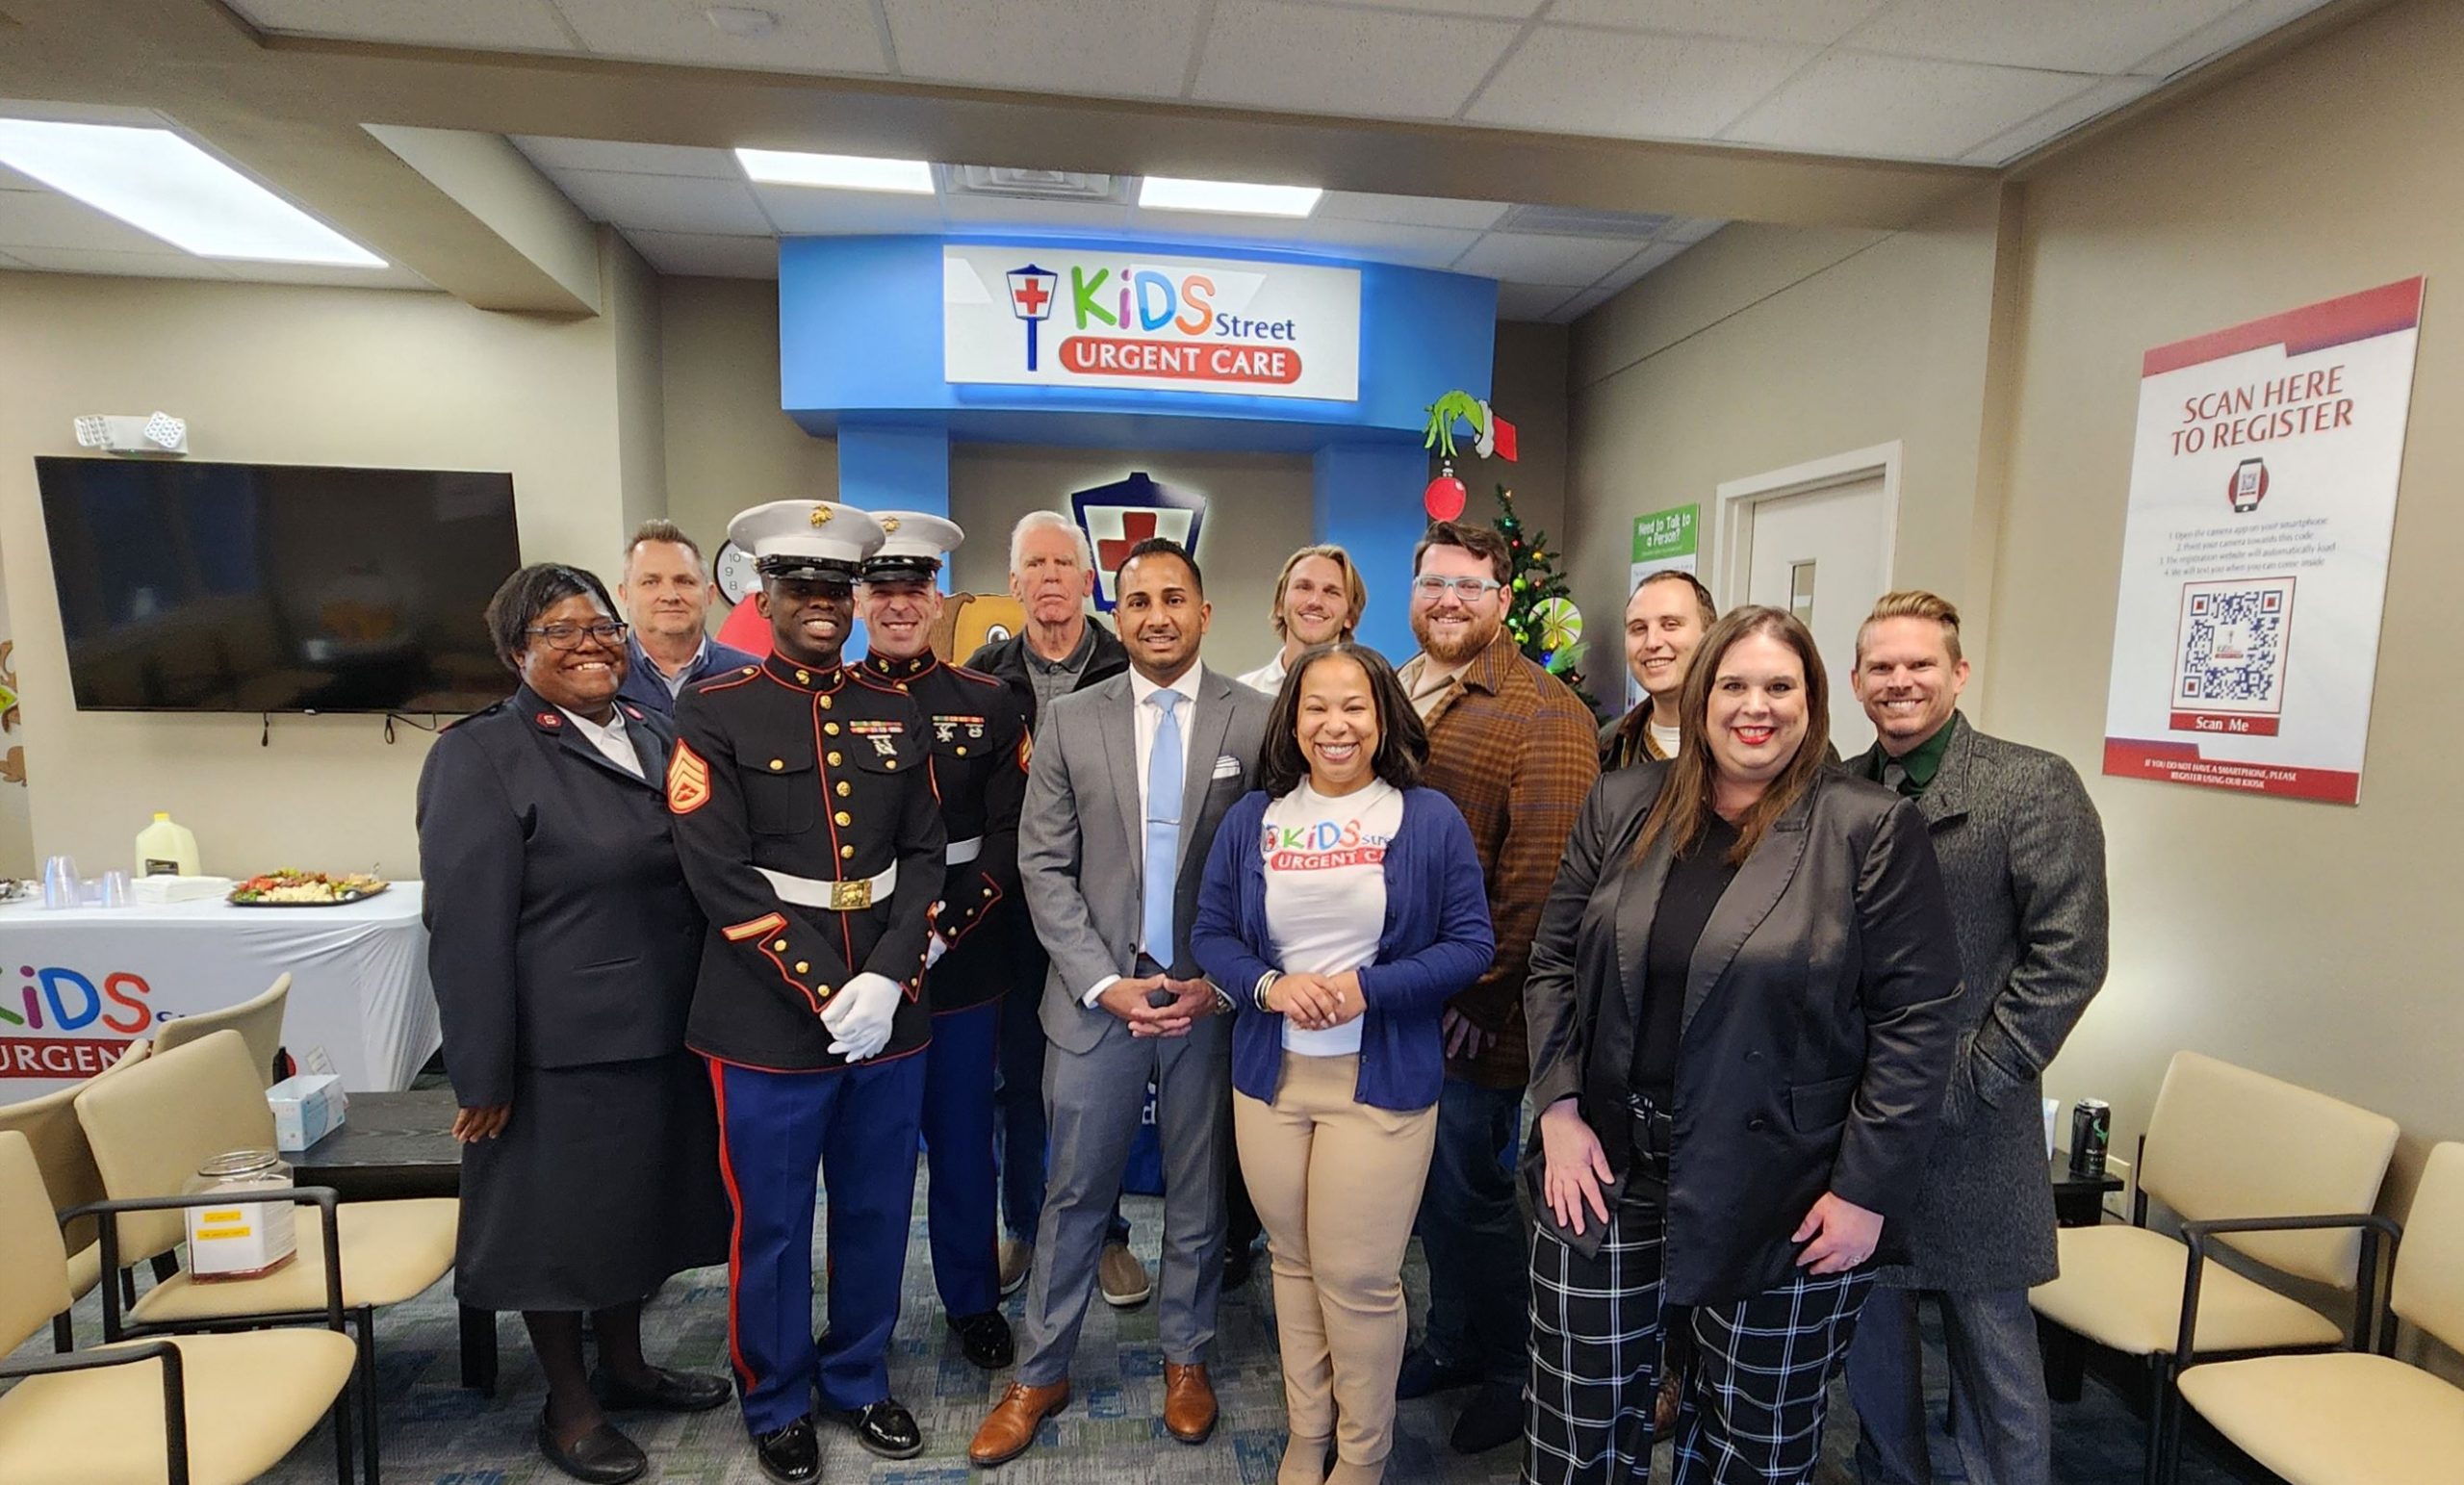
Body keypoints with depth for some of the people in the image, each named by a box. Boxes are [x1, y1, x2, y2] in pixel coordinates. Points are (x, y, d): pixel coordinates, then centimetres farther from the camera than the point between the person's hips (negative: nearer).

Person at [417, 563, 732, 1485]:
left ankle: (623, 1364, 42)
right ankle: (568, 1404, 34)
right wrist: (483, 1074, -15)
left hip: (664, 1035, 6)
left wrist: (708, 1014, 13)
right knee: (561, 1220, 12)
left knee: (641, 1208, 20)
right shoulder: (481, 756, -12)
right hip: (561, 1047, -6)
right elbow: (467, 928, -15)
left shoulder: (655, 737, 7)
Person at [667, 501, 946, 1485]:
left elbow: (923, 855, 4)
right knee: (772, 1226, 13)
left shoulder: (894, 711, 7)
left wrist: (885, 980, -9)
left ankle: (858, 1379, 40)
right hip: (770, 1021, -3)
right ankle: (775, 1402, 37)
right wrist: (824, 993, -15)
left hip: (891, 1012, 4)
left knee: (877, 1214, 17)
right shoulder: (714, 712, -5)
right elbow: (719, 874, -12)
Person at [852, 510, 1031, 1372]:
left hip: (961, 966, 0)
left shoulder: (990, 706, 1)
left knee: (962, 1141, 13)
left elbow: (1007, 838, -4)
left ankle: (972, 1301, 33)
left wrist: (945, 931, -15)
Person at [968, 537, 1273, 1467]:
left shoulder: (1255, 720, -3)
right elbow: (1044, 867, -1)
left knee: (1199, 1192, 16)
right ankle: (1041, 1372, 33)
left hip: (1214, 999, 0)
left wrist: (1224, 980, -9)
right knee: (1075, 1192, 12)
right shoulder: (1070, 721, 1)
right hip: (1099, 996, 1)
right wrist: (1106, 981, -9)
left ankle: (1186, 1357, 38)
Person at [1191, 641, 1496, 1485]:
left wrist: (1367, 989, -18)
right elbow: (1210, 933, 5)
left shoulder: (1430, 819, -5)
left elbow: (1471, 943, -5)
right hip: (1270, 1073, 3)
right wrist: (1270, 986, -15)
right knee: (1292, 1262, 16)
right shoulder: (1251, 819, 3)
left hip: (1383, 1078, -3)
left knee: (1358, 1278, 4)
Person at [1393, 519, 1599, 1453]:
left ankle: (1512, 1368, 34)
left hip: (1470, 1015, -6)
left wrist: (1483, 993, -18)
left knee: (1469, 1192, 9)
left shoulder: (1545, 714, -12)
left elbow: (1542, 872, -18)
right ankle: (1452, 1341, 43)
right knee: (1426, 1188, 20)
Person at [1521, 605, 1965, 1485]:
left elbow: (1917, 1019, -8)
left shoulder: (1871, 828, -7)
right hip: (1607, 1168, 3)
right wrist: (1560, 1109, -2)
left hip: (1783, 1195, -2)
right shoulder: (1623, 805, 2)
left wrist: (1868, 1188, -10)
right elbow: (1553, 962, 5)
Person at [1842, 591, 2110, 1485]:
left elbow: (2069, 957, -11)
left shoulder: (2034, 787, -7)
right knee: (1870, 1336, 18)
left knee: (1994, 1352, 10)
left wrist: (1968, 1081, -14)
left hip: (1972, 1135, -4)